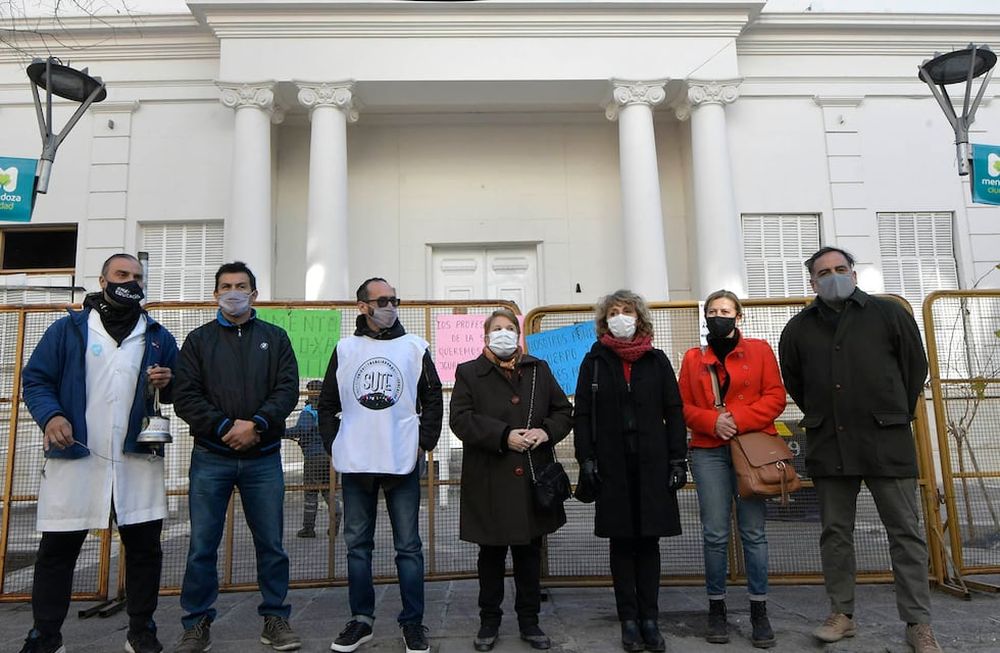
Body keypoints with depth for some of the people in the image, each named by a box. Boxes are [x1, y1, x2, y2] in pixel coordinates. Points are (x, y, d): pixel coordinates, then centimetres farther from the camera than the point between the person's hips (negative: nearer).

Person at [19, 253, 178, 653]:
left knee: (144, 546, 5)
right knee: (57, 549, 7)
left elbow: (178, 391, 17)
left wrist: (167, 382, -6)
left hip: (138, 461, 2)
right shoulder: (68, 329, 6)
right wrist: (50, 416, -14)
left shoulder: (158, 338, 12)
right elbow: (35, 379, 4)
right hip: (74, 457, -1)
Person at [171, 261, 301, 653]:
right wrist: (225, 427, -14)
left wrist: (257, 424, -16)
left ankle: (275, 619, 20)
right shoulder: (199, 340, 9)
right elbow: (185, 397, -1)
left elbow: (288, 389, -1)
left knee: (271, 543, 7)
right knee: (202, 545, 5)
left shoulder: (275, 338, 9)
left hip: (263, 458, 0)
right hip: (210, 458, 0)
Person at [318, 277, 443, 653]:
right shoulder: (344, 349, 7)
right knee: (357, 544, 11)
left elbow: (433, 399, 6)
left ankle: (413, 623, 17)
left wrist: (425, 442, -1)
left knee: (408, 546, 5)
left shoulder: (415, 347, 3)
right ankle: (361, 620, 25)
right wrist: (334, 445, 2)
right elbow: (328, 404, 10)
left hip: (403, 463, -1)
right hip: (356, 465, 2)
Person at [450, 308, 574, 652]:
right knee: (492, 555, 10)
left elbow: (564, 411, 11)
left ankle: (529, 621, 29)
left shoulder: (539, 370, 11)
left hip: (532, 479, 3)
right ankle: (489, 621, 27)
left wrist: (546, 430, -10)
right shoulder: (469, 373, 1)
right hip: (490, 482, -3)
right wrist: (504, 435, -20)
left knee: (529, 553, 13)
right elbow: (461, 419, -11)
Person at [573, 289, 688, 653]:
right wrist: (586, 460, -6)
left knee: (649, 540, 7)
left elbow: (674, 412, 6)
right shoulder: (595, 361, 5)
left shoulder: (657, 360, 8)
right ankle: (629, 620, 16)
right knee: (622, 541, 6)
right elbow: (582, 414, 2)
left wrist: (678, 459, -1)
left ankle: (649, 619, 17)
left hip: (652, 464, 1)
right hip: (613, 465, -1)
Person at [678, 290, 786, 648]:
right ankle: (717, 609, 14)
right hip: (709, 453, 1)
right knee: (715, 534, 0)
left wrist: (738, 419, -12)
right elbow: (684, 406, 8)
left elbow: (775, 398, 1)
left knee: (754, 532, 1)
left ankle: (759, 612, 14)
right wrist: (712, 421, -11)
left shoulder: (759, 350, 9)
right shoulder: (693, 358, 12)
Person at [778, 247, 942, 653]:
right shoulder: (799, 328, 7)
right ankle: (842, 614, 21)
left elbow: (915, 367, 8)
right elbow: (792, 380, 18)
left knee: (905, 531, 3)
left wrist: (897, 415, 12)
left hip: (886, 441, -2)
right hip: (828, 444, 2)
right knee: (835, 532, 9)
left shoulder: (889, 314, 1)